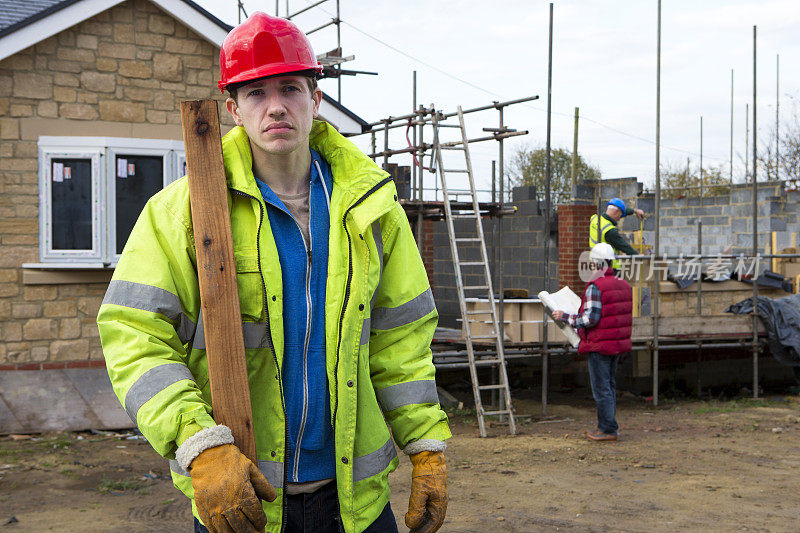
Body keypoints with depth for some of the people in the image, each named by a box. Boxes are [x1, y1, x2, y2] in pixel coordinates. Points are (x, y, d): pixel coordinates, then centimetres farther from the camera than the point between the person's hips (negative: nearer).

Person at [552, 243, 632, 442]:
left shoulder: (595, 287, -16)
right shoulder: (623, 284, 10)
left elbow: (591, 318, -21)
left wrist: (565, 317, -10)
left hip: (599, 345, -8)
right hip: (618, 344, 9)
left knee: (601, 388, -1)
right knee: (609, 385, 16)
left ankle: (608, 429, 3)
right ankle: (607, 427, 23)